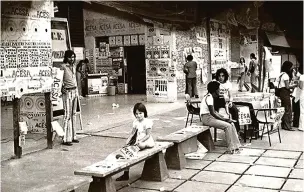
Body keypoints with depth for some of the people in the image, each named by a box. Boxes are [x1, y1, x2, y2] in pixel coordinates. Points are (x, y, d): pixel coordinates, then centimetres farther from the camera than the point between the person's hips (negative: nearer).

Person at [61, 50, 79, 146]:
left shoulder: (73, 67, 13)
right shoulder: (63, 66, -10)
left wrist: (76, 90, 13)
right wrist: (62, 88, -23)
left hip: (75, 91, 8)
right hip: (67, 92, -8)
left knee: (73, 114, 12)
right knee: (67, 114, -7)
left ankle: (72, 136, 20)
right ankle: (66, 139, -3)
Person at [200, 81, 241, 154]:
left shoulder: (211, 97, 14)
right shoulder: (209, 97, -18)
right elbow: (212, 113, -22)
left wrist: (224, 118, 5)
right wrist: (223, 119, -15)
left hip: (211, 117, 10)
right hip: (207, 118, -10)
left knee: (231, 123, 0)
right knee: (227, 126, -20)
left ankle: (235, 146, 0)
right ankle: (231, 149, -11)